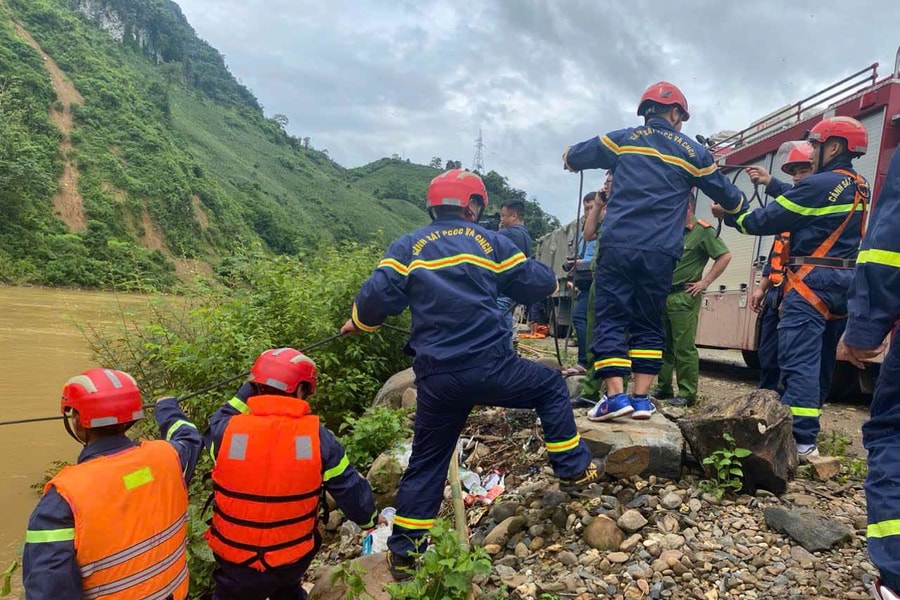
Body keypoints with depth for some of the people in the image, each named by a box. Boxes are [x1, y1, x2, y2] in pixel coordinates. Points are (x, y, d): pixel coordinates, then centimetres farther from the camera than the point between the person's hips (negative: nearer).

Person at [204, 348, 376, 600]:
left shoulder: (226, 431, -22)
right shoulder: (317, 436, -20)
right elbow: (351, 490, -10)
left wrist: (246, 393, 3)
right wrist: (367, 519, 10)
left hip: (236, 561, 0)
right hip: (294, 560, 1)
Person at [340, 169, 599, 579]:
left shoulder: (407, 246, 7)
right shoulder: (490, 241, 7)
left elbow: (379, 296, -3)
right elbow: (538, 284, 10)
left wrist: (359, 321, 17)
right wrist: (549, 277, 34)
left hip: (436, 379, 2)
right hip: (489, 366, -2)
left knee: (426, 461, 16)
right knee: (550, 387, 24)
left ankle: (404, 553, 23)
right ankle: (574, 470, 26)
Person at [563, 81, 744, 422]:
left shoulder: (623, 139, 13)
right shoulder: (691, 151, 16)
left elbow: (572, 157, 22)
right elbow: (728, 196, 26)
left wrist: (570, 157, 47)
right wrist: (735, 202, 49)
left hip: (618, 245, -1)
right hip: (660, 253, 1)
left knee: (610, 319, 0)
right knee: (648, 325, 10)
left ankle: (616, 396, -8)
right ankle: (641, 398, 8)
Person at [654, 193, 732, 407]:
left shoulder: (702, 231, -7)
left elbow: (725, 256, -10)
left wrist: (705, 282, -12)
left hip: (684, 296, -7)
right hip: (663, 294, 7)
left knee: (684, 347, -5)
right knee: (664, 345, 11)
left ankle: (687, 393, 3)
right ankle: (663, 388, 20)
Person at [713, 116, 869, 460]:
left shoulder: (820, 184, -11)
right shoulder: (858, 189, 17)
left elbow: (766, 222, -7)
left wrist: (729, 213, 8)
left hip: (813, 283, -9)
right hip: (843, 285, 9)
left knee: (799, 362, -11)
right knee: (819, 362, 12)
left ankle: (800, 441, -13)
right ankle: (807, 432, 20)